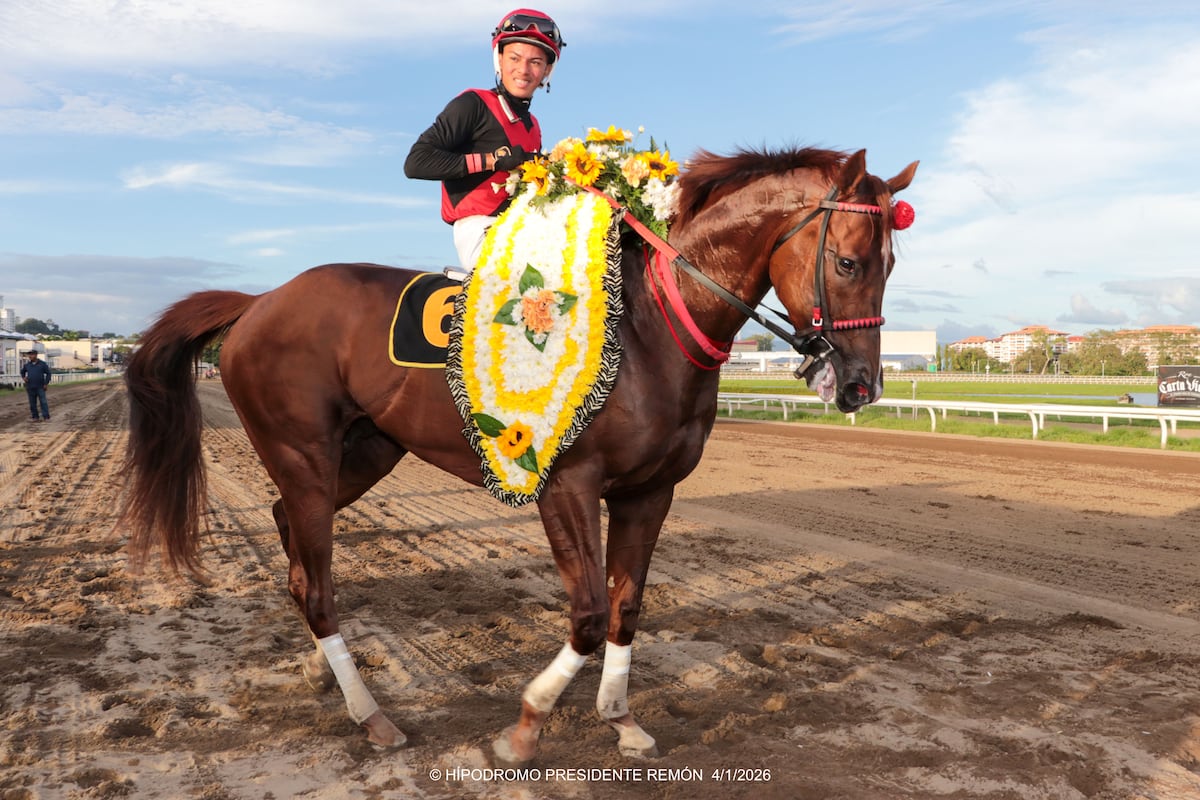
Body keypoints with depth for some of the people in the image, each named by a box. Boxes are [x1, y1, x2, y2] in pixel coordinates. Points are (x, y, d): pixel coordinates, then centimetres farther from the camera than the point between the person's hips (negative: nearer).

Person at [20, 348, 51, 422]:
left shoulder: (42, 364, -2)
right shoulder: (26, 365, 7)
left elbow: (48, 373, 1)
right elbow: (22, 372, 25)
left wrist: (46, 383, -5)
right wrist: (23, 377, 5)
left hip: (40, 387, -3)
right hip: (30, 387, 3)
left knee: (43, 402, -8)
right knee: (32, 403, 6)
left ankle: (46, 417, -9)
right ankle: (35, 417, 14)